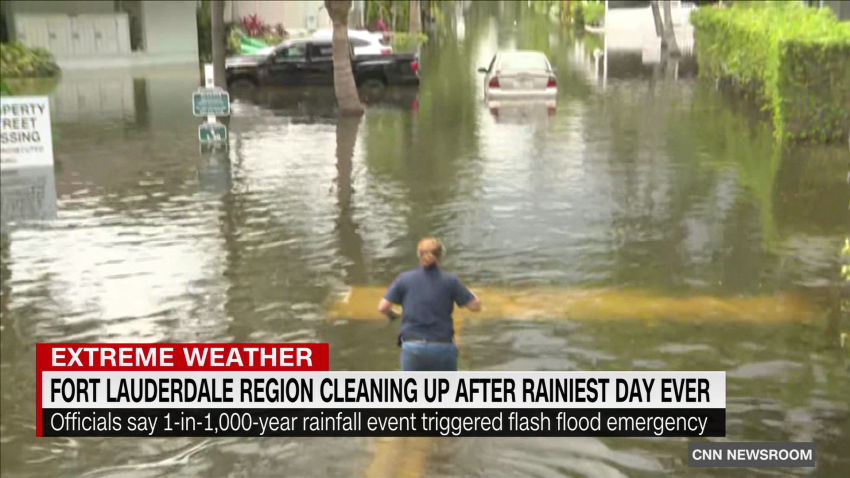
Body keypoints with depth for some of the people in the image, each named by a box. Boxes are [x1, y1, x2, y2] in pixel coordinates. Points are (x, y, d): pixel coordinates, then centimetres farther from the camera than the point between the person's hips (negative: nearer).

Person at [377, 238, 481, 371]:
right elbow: (475, 306, -1)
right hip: (443, 346, 0)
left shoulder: (404, 279, 1)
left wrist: (392, 315, 21)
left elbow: (382, 307, -1)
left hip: (412, 346, 0)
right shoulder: (450, 280, -2)